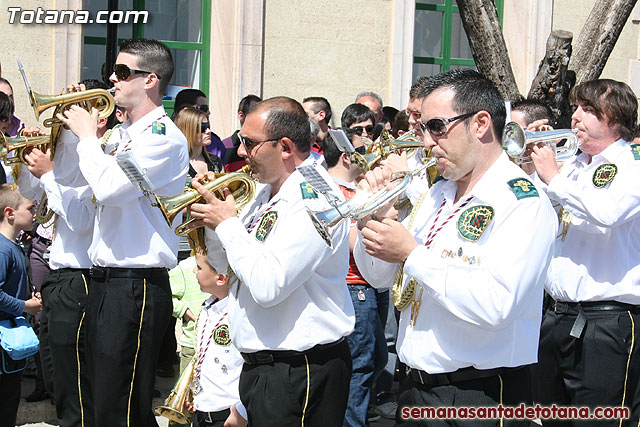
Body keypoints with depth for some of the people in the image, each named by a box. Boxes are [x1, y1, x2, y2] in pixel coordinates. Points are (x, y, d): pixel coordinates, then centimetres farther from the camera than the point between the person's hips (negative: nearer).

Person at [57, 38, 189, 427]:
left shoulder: (164, 136, -13)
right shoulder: (122, 134, 15)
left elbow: (109, 187, -26)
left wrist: (87, 136, -11)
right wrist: (72, 126, 12)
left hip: (137, 285, -9)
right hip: (104, 279, 9)